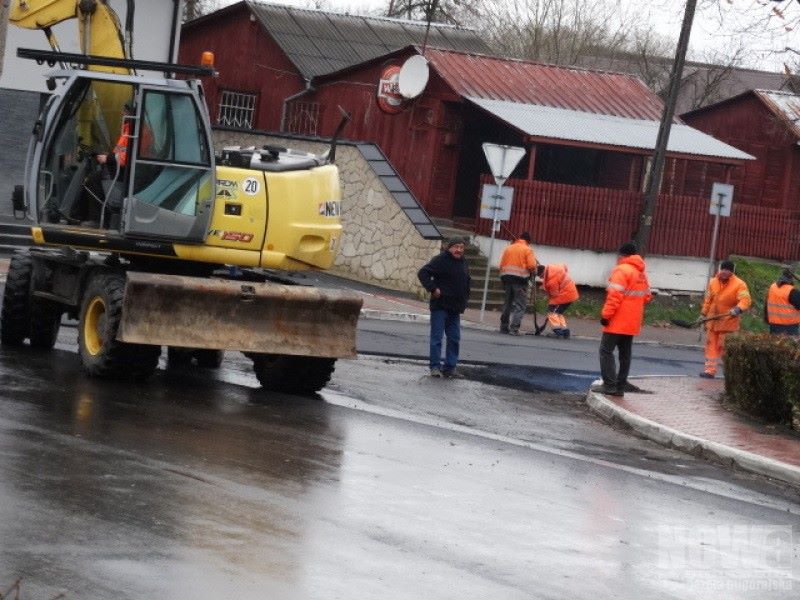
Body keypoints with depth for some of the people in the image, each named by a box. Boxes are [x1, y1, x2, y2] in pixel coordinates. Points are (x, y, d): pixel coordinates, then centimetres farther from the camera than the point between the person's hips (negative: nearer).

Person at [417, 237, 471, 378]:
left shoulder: (463, 264, 13)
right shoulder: (440, 260, -9)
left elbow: (466, 283, 26)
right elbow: (423, 273, -13)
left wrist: (464, 301, 15)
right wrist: (433, 289, -19)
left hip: (455, 309, 7)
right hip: (440, 306, -7)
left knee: (454, 339, 7)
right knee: (436, 337, -4)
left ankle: (449, 367, 12)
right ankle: (435, 367, 0)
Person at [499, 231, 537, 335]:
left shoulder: (508, 248, 13)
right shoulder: (527, 249, -2)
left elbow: (501, 264, 10)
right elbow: (531, 266, -12)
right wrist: (534, 271, 9)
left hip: (506, 276, 5)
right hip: (520, 278, -5)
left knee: (507, 302, 15)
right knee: (519, 304, -3)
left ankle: (504, 327, 16)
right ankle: (514, 328, -13)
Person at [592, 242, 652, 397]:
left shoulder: (622, 270, -13)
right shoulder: (642, 273, 13)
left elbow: (615, 295, -20)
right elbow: (647, 296, 17)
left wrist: (606, 314, -16)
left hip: (617, 321, -8)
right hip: (633, 323, 8)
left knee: (606, 351, -5)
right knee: (625, 353, 13)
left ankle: (609, 385, -13)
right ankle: (621, 385, 14)